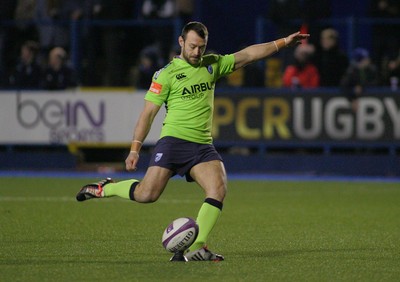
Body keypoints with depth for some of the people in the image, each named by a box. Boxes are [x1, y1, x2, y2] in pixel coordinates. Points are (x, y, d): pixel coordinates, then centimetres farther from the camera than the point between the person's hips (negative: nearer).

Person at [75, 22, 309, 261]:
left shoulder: (212, 65, 14)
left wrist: (284, 42, 10)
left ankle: (197, 247, -19)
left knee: (219, 189, -20)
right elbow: (149, 112, -1)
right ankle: (105, 188, 13)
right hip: (173, 141, -4)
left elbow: (248, 55, 14)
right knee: (147, 195, -15)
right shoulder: (167, 74, -1)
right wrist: (135, 149, -7)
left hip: (203, 146, 5)